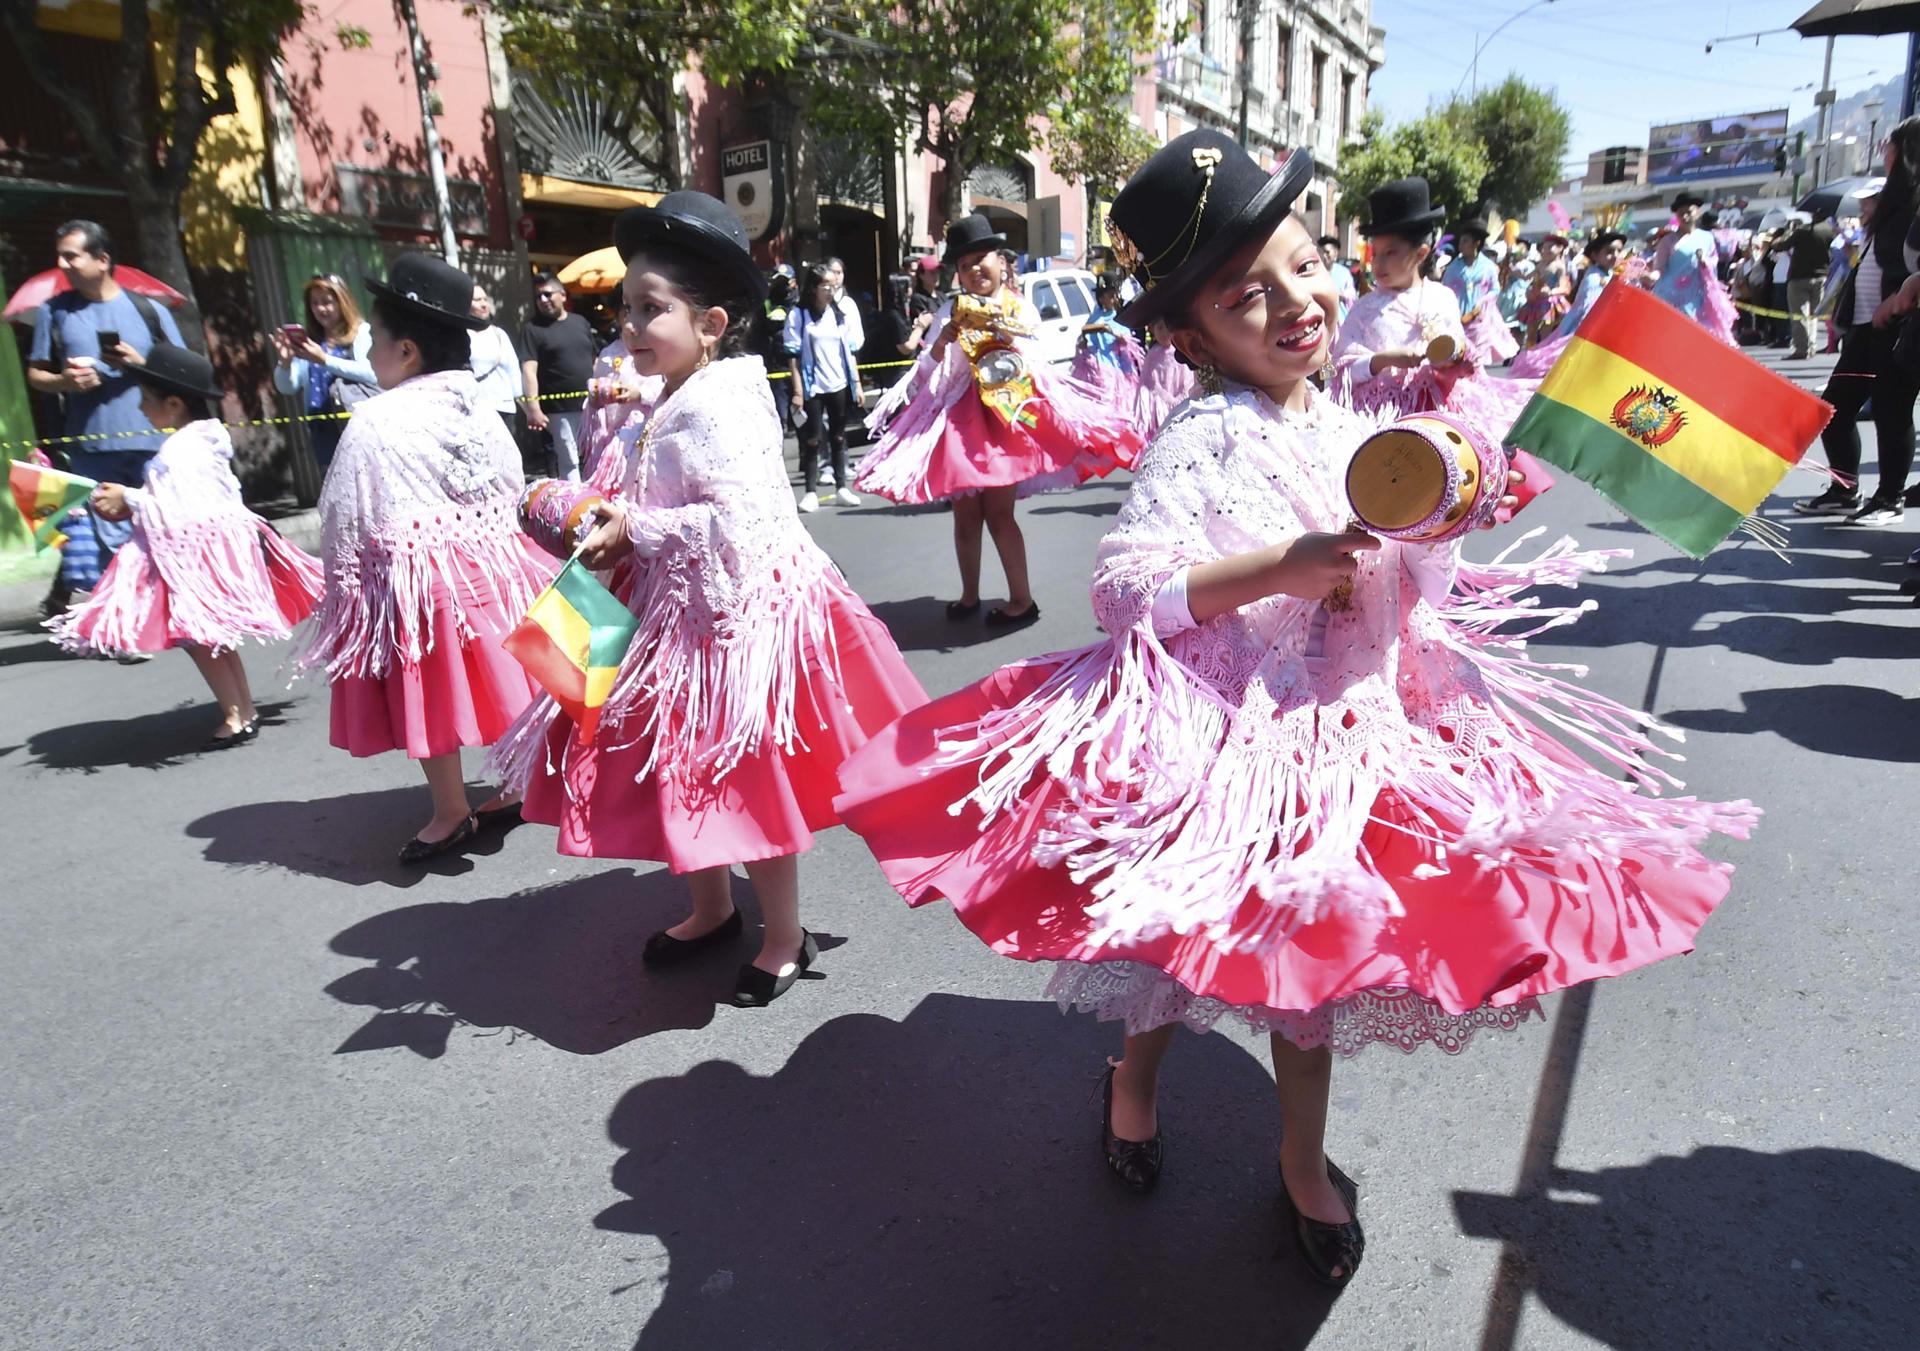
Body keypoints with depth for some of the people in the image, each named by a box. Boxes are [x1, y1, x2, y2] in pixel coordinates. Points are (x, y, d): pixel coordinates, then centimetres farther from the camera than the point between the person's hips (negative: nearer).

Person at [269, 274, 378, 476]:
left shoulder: (361, 332, 4)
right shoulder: (307, 340, 15)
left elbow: (371, 372, -14)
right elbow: (287, 388, 11)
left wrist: (323, 359, -20)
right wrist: (285, 361, -8)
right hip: (324, 431, 4)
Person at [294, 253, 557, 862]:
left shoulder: (373, 423, -13)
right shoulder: (477, 406, 3)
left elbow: (346, 519, -8)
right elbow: (513, 491, 12)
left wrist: (343, 582, 5)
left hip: (412, 577, -6)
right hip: (487, 560, 6)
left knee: (428, 696, 7)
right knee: (488, 679, 15)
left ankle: (451, 812, 18)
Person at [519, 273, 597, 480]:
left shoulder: (580, 322, 11)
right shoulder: (532, 328, -3)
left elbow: (595, 360, 16)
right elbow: (529, 369, -11)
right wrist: (533, 406, -21)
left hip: (591, 403, 4)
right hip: (560, 408, -4)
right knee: (569, 461, 1)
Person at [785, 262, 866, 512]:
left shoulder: (843, 310, 6)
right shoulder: (798, 314, -5)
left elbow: (851, 351, 9)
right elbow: (793, 355, -7)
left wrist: (857, 383, 4)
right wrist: (797, 390, -12)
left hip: (840, 385, 3)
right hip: (812, 386, -3)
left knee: (838, 437, 10)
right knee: (812, 440, -1)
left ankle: (841, 488, 16)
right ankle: (810, 492, 2)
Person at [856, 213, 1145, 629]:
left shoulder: (1019, 309, 4)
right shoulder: (951, 311, 8)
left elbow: (1037, 361, 1)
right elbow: (925, 371, 3)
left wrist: (1008, 337, -13)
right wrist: (942, 342, -15)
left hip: (1006, 411, -3)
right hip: (959, 414, 3)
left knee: (997, 511, -7)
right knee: (965, 513, 6)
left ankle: (1021, 600, 3)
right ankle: (969, 595, 21)